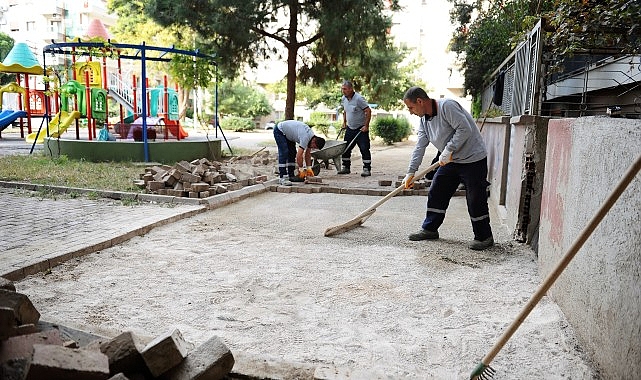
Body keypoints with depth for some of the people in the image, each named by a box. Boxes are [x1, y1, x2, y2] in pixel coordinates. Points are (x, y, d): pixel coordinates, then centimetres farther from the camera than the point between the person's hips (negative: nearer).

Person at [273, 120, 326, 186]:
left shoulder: (312, 136, -5)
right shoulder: (306, 137, -33)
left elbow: (308, 154, 4)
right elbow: (299, 156, -35)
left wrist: (309, 168, 1)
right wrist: (301, 170, -25)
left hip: (287, 132, 10)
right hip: (279, 131, -10)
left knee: (292, 153, 7)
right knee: (284, 153, -18)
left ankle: (291, 175, 12)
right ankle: (282, 178, -19)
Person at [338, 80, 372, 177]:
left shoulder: (359, 99, -19)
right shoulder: (343, 99, 3)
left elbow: (368, 111, -17)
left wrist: (366, 126, -18)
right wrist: (344, 122, 15)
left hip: (361, 129, -7)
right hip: (350, 128, 7)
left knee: (364, 149, -7)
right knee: (345, 148, 8)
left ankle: (367, 169, -1)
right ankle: (346, 167, 19)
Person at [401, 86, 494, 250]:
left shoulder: (447, 106, -20)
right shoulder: (424, 119, 7)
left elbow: (465, 129, -27)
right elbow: (419, 147, 7)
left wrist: (448, 150, -25)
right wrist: (411, 172, 3)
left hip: (473, 159, -9)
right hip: (451, 161, 9)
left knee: (475, 200, -4)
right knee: (435, 193, 9)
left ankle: (484, 237, 11)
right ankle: (430, 229, 22)